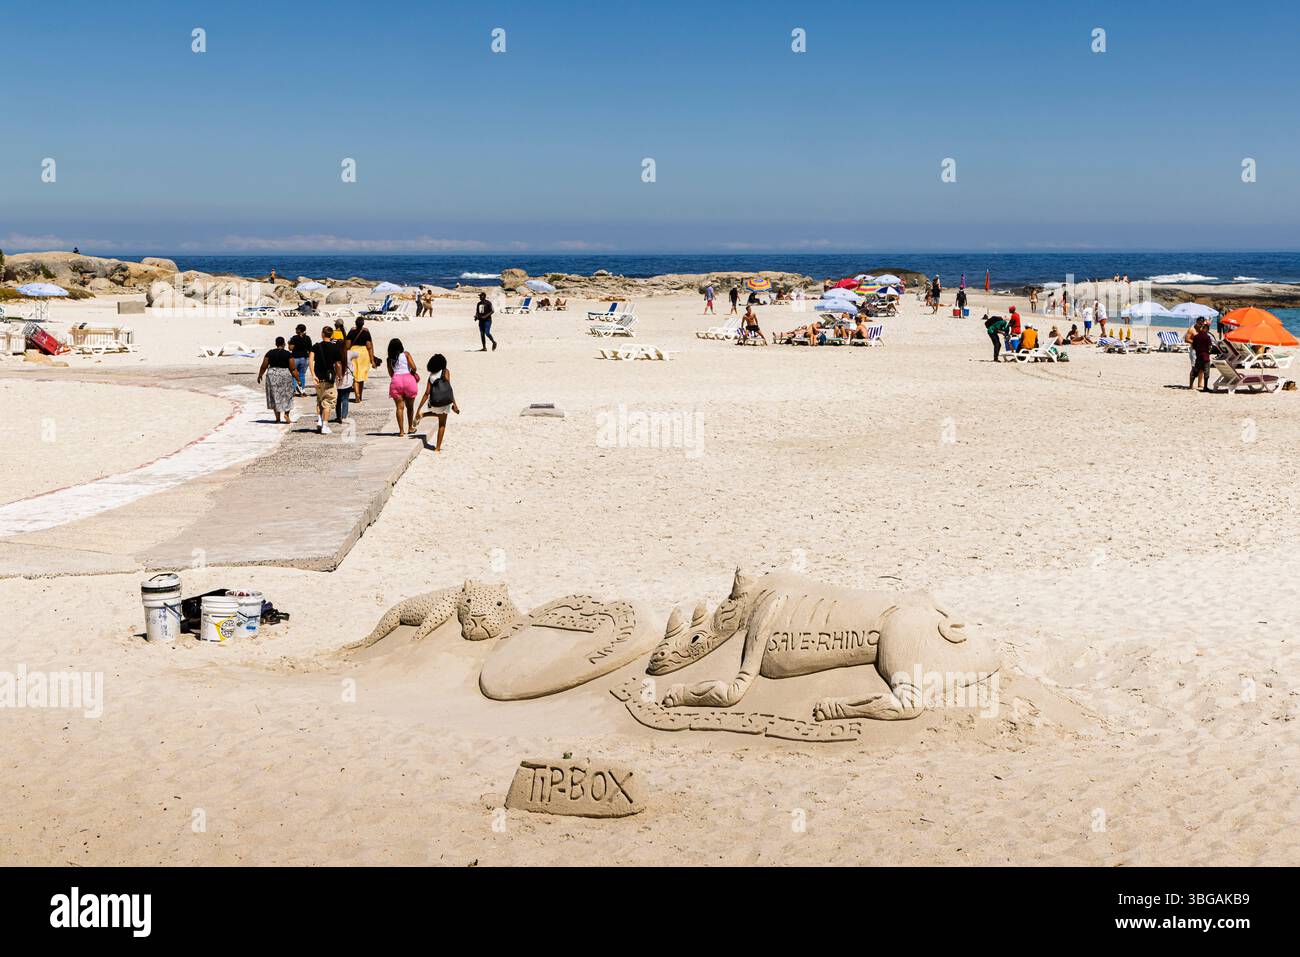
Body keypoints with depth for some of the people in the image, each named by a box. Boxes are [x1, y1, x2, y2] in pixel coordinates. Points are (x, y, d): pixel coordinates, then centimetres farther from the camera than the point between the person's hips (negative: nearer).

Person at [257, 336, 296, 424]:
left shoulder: (270, 353, 0)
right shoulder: (288, 354, -5)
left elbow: (264, 366, 5)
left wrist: (260, 375, 20)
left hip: (272, 375, 2)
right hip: (285, 374, -2)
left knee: (275, 397, 9)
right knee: (287, 396, 14)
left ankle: (277, 418, 9)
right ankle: (287, 414, -1)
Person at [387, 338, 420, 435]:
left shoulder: (390, 359, 6)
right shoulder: (406, 354, -2)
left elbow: (391, 373, 11)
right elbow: (413, 367, -10)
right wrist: (413, 372, 11)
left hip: (396, 380, 1)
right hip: (408, 379, -1)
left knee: (399, 407, 2)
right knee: (410, 407, 14)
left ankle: (401, 430, -4)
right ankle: (410, 428, 23)